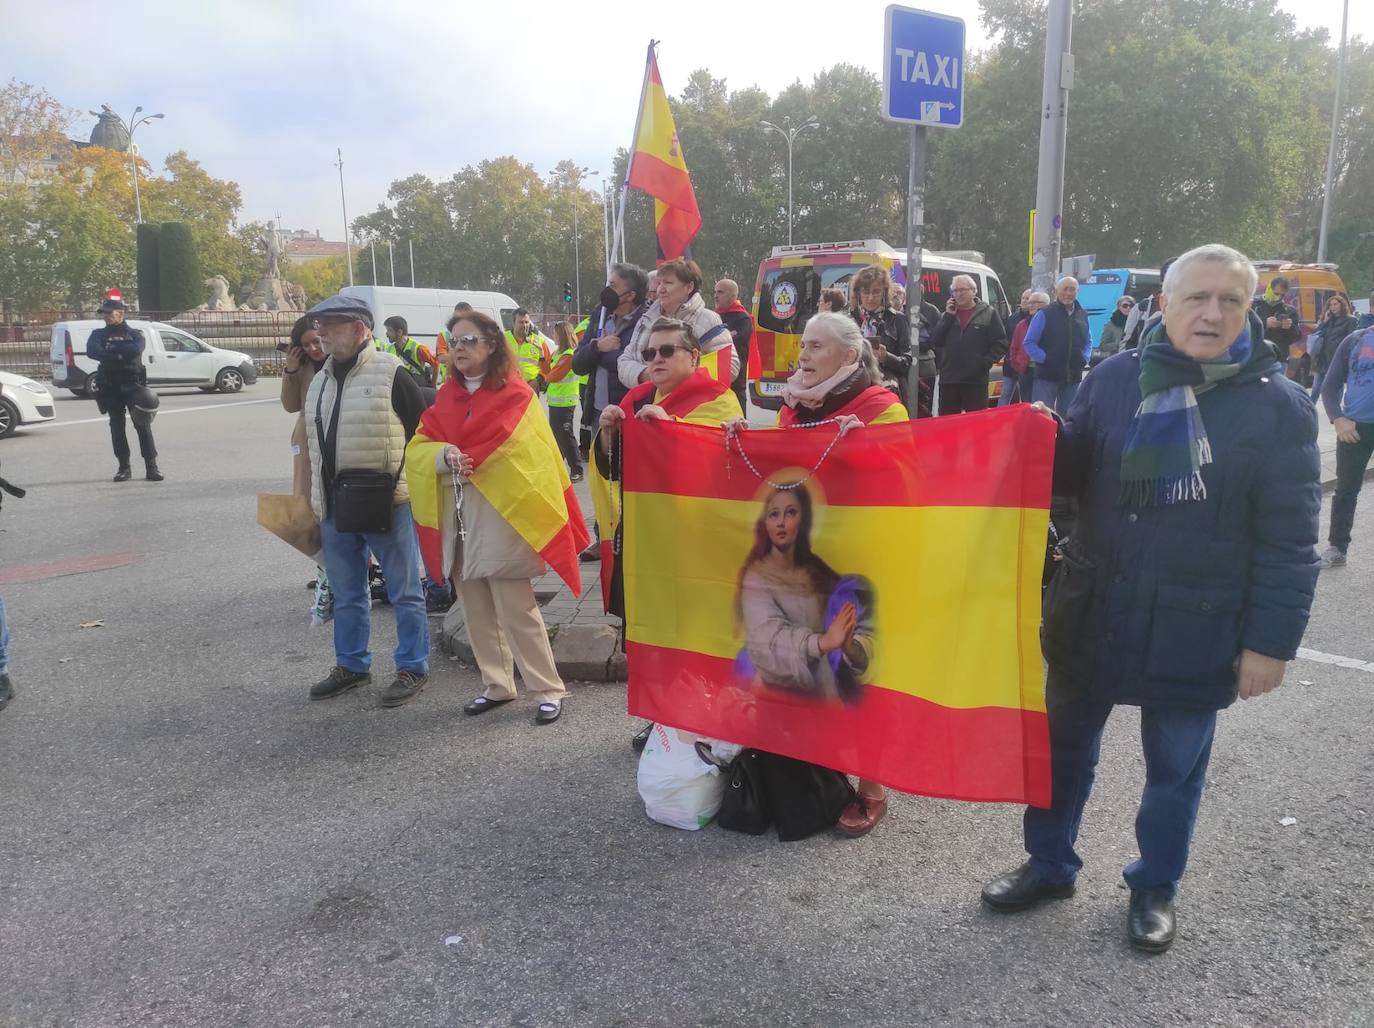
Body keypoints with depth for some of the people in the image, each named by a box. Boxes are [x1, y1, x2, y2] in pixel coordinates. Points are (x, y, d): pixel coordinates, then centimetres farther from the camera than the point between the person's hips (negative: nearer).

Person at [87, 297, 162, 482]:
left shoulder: (135, 334, 7)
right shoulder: (99, 334, 13)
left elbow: (136, 349, -16)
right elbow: (91, 351, -8)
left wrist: (111, 348, -11)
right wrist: (119, 355, -15)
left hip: (133, 385, -3)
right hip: (110, 387, 3)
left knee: (143, 425, -6)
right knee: (117, 427, 4)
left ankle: (151, 468, -6)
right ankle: (124, 468, 10)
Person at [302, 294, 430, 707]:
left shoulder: (392, 375, -10)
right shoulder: (319, 382, 13)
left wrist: (406, 486, -7)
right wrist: (317, 500, 18)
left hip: (387, 504, -7)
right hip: (334, 507, 7)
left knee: (404, 592, 4)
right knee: (346, 594, 17)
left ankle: (413, 668, 15)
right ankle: (351, 665, 32)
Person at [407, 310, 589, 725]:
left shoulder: (514, 394, -4)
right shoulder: (447, 397, 15)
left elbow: (519, 453, -14)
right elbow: (418, 448, 6)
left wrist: (459, 459, -12)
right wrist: (446, 457, -17)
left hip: (500, 515, -6)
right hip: (457, 516, 6)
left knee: (516, 609, -6)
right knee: (477, 609, 11)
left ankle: (549, 690, 5)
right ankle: (497, 686, 24)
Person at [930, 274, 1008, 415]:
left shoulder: (988, 314, 3)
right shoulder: (948, 313, 14)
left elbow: (1000, 343, 0)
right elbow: (936, 341, 2)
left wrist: (986, 362, -12)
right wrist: (948, 317, -3)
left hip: (975, 380, -4)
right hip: (948, 378, 4)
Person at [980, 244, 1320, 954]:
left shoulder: (1279, 406, -8)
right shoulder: (1115, 378, -2)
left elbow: (1288, 541, -7)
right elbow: (1072, 475, 7)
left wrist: (1271, 640, -10)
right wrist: (1047, 438, -15)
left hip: (1193, 631, -2)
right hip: (1091, 613, 2)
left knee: (1174, 768, 17)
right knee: (1064, 744, 17)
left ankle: (1155, 886, 40)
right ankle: (1049, 864, 39)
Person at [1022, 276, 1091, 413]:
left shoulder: (1082, 315, 11)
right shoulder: (1045, 314, -5)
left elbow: (1088, 341, 23)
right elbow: (1029, 342, -5)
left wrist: (1084, 358, 5)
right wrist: (1044, 359, -14)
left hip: (1073, 377, 5)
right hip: (1047, 376, -5)